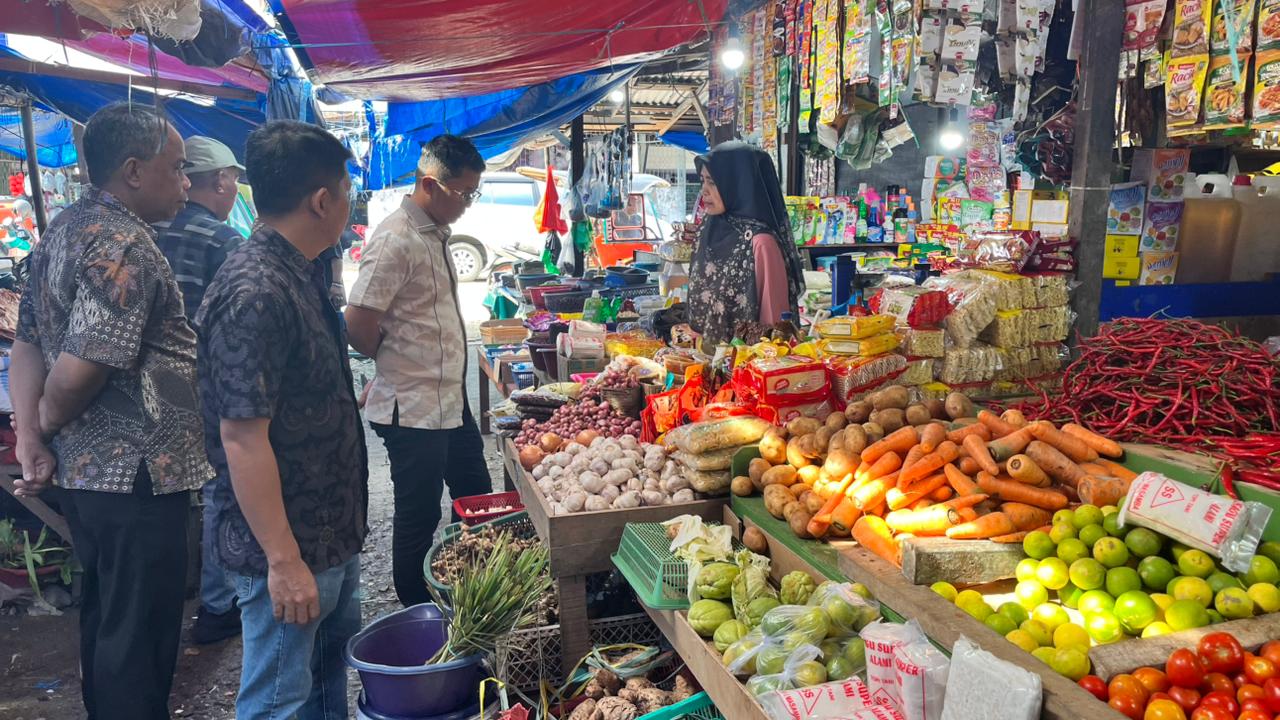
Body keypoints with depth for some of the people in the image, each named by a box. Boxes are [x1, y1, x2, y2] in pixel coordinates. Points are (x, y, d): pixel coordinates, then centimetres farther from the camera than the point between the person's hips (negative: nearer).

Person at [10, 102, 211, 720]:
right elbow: (81, 370, -26)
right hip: (136, 475, -10)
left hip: (83, 466, 10)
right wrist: (48, 424, -6)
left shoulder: (64, 229, 11)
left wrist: (30, 439, 5)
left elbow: (28, 341, 11)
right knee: (140, 634, 4)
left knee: (105, 617, 23)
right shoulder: (126, 246, -20)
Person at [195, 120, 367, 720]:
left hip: (330, 532, 9)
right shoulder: (255, 293, -24)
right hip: (289, 546, -9)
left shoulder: (299, 275, 7)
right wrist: (283, 560, -22)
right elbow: (242, 437, -25)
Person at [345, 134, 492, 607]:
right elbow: (358, 326, -22)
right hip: (413, 410, -9)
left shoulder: (435, 233, 11)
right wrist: (393, 363, -4)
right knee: (419, 518, 5)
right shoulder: (395, 240, -19)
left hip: (450, 402, 10)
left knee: (478, 502, 19)